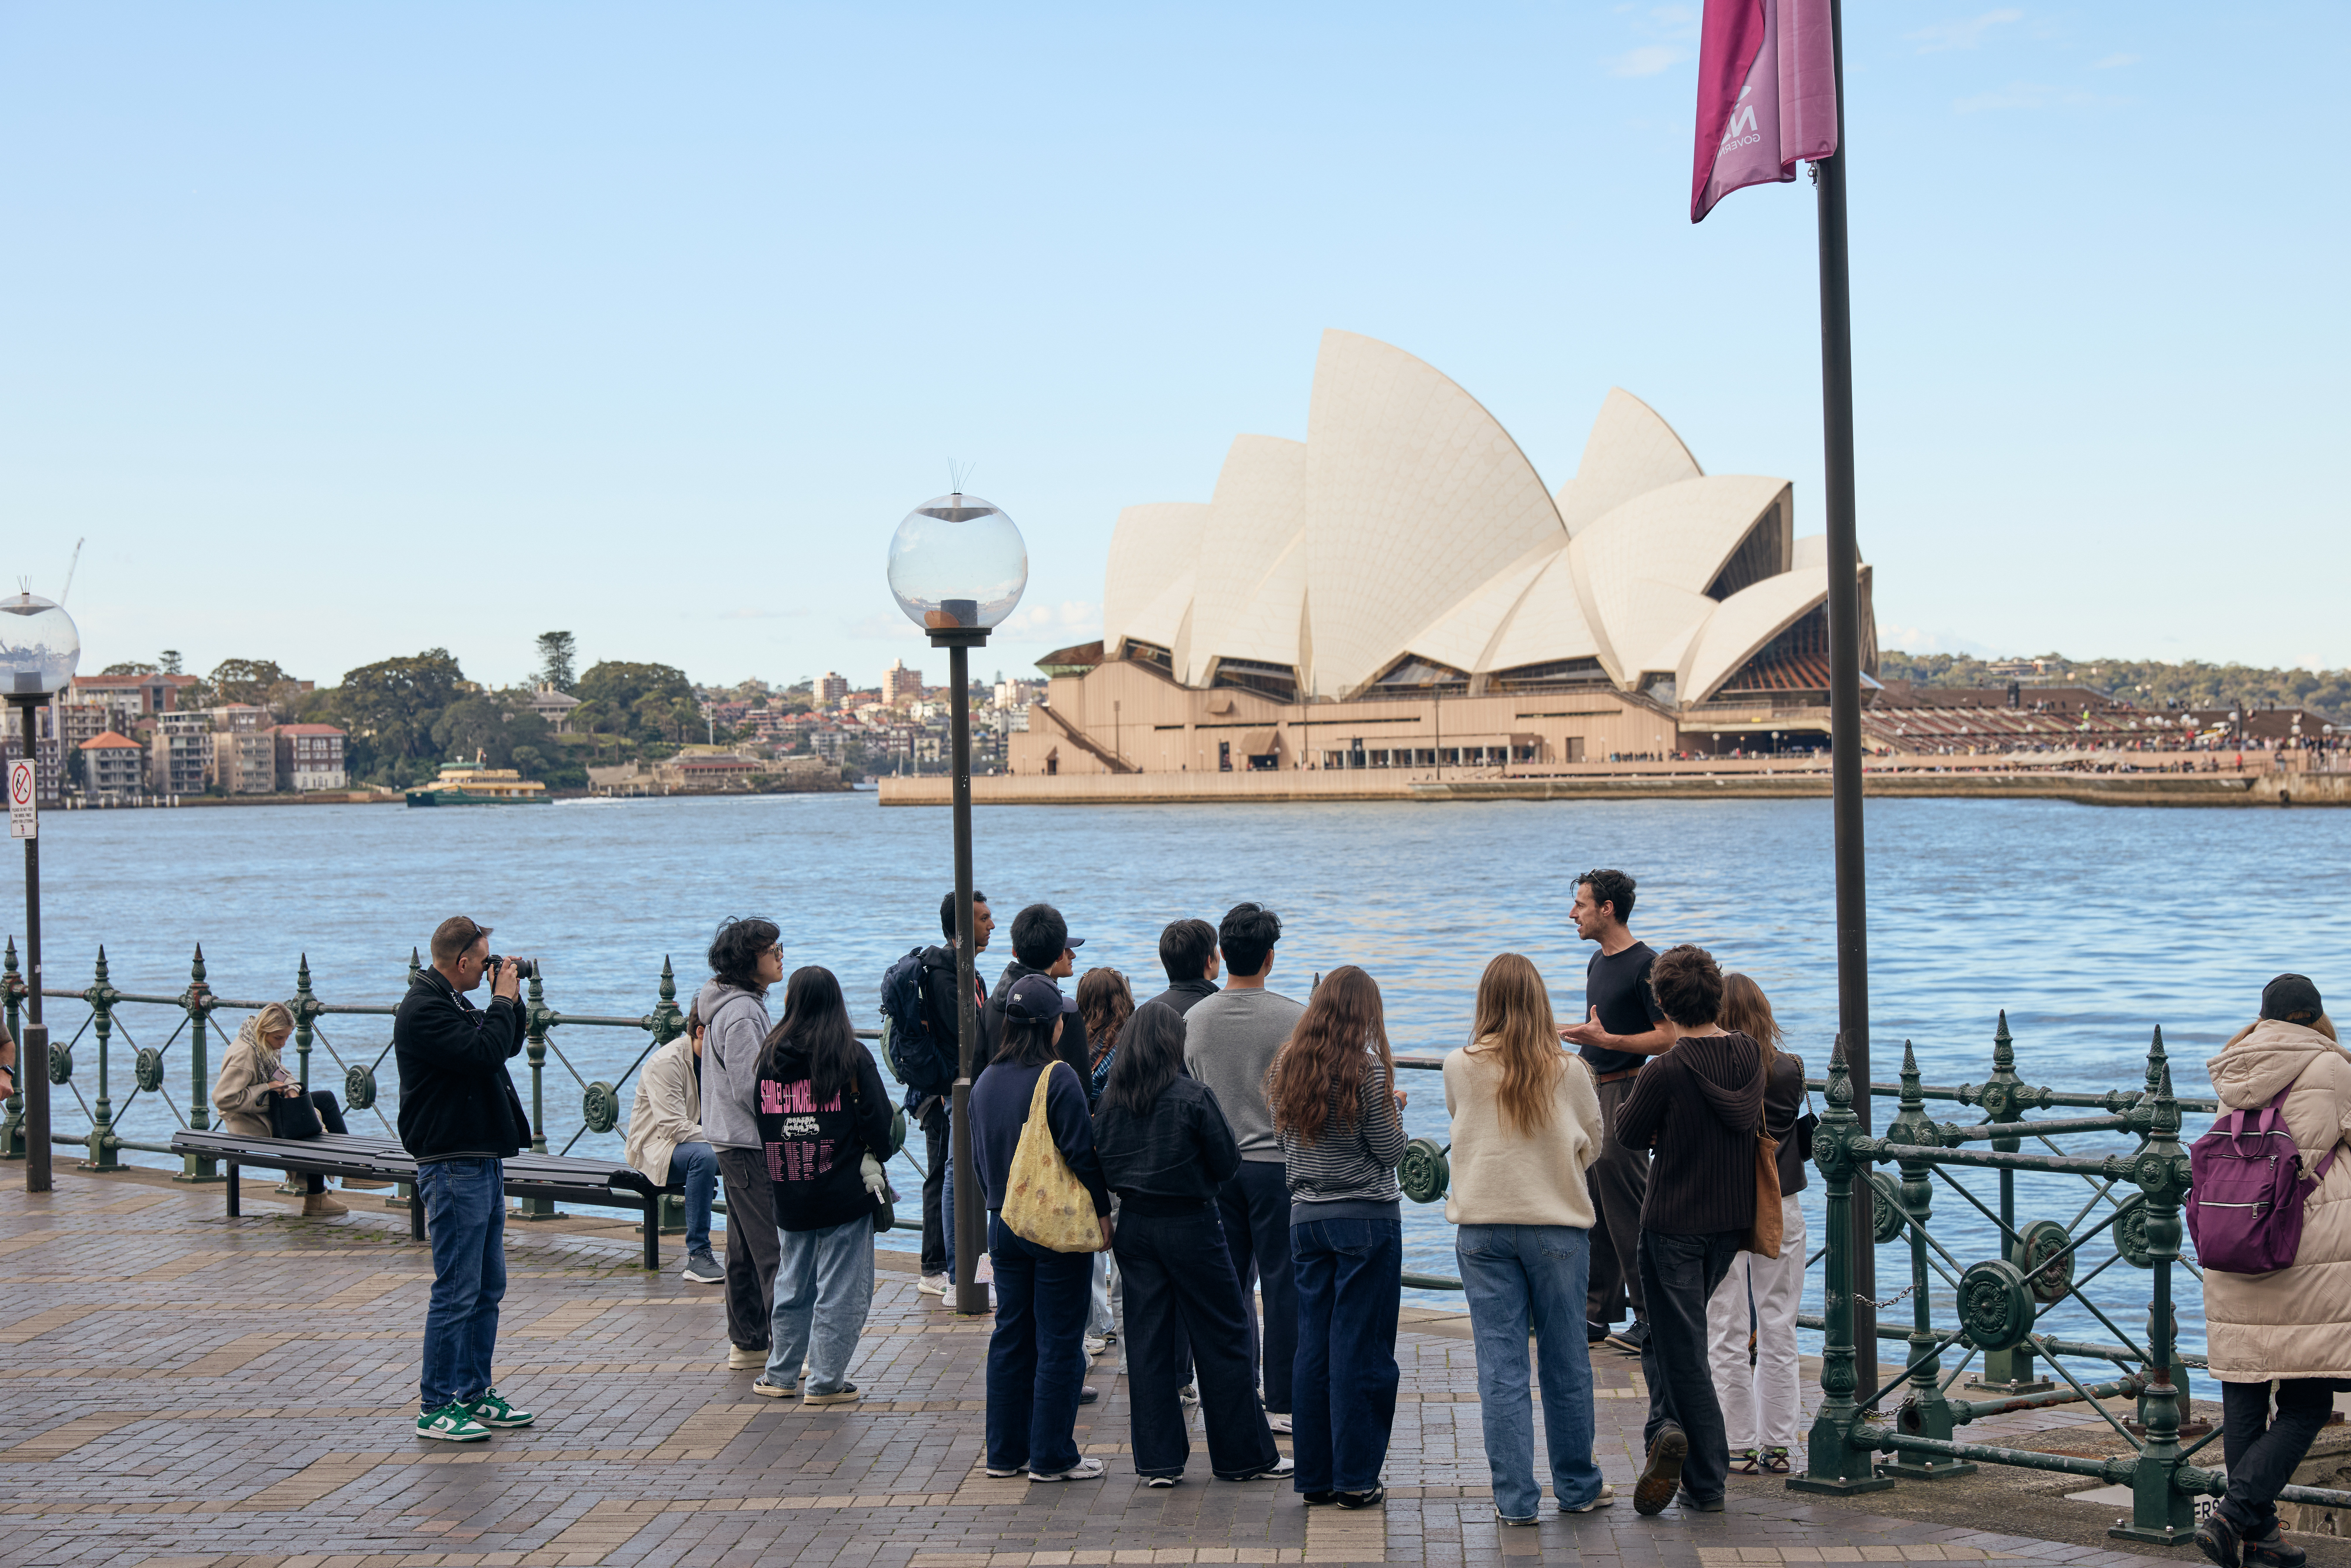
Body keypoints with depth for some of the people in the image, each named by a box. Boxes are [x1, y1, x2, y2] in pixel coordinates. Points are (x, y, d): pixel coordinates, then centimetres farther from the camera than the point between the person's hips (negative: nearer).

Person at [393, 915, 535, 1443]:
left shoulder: (455, 1003, 17)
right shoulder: (423, 1010, -15)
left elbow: (508, 1045, 25)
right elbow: (485, 1054, -25)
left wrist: (511, 1002, 11)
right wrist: (503, 1000, -11)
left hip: (484, 1162, 10)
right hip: (453, 1167, -10)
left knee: (488, 1289, 14)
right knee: (456, 1292, -7)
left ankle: (474, 1392, 21)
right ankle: (436, 1407, -1)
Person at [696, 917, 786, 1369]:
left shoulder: (738, 1004, 14)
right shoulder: (741, 1014, -19)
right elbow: (749, 1089, -22)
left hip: (733, 1145, 11)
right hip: (751, 1147, -11)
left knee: (745, 1247, 15)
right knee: (777, 1249, -9)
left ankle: (747, 1344, 21)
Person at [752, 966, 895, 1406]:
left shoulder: (770, 1056, 2)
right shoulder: (852, 1056, -9)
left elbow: (762, 1121, 9)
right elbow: (878, 1118, -10)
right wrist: (873, 1159, 8)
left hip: (790, 1197, 4)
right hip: (845, 1194, -4)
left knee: (792, 1286, 17)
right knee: (840, 1291, 2)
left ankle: (780, 1376, 24)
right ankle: (826, 1382, 4)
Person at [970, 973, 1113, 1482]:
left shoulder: (986, 1082, 6)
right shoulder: (1058, 1080, -15)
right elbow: (1080, 1152, -15)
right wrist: (1102, 1211, -5)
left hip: (1003, 1224, 7)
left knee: (1010, 1336, 13)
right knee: (1059, 1340, 1)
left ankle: (1005, 1451, 18)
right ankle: (1052, 1456, 4)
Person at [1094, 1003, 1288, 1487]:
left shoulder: (1110, 1099, -1)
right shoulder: (1194, 1097, -14)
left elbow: (1103, 1163, 4)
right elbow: (1228, 1163, -8)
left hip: (1133, 1225, 5)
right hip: (1189, 1225, -4)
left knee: (1148, 1341, 9)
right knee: (1221, 1339, 6)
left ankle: (1158, 1460, 9)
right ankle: (1243, 1455, 13)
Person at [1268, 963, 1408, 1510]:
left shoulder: (1288, 1068, 3)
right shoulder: (1367, 1069, -13)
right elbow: (1390, 1152, -8)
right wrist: (1394, 1107, 8)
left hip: (1306, 1218, 5)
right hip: (1368, 1219, -5)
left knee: (1313, 1347, 9)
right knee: (1362, 1351, 0)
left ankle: (1315, 1475, 13)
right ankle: (1356, 1479, 3)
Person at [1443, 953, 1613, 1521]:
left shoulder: (1460, 1068, -5)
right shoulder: (1569, 1071, -5)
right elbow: (1593, 1144, 8)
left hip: (1483, 1226, 0)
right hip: (1558, 1224, 0)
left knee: (1501, 1365, 4)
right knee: (1566, 1361, 11)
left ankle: (1515, 1497, 4)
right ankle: (1577, 1486, 23)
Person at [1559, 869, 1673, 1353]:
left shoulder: (1645, 964, -13)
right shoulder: (1598, 963, 16)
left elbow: (1667, 1038, -17)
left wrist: (1605, 1041, -23)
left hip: (1625, 1094, -9)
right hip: (1592, 1092, 9)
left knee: (1628, 1211, -7)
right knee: (1592, 1204, 10)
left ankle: (1651, 1318, -2)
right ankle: (1598, 1312, 16)